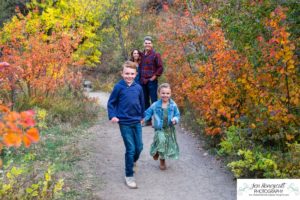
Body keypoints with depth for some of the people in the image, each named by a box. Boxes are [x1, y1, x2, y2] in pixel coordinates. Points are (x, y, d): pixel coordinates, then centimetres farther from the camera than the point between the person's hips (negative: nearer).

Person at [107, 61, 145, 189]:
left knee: (139, 147, 11)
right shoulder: (118, 87, -9)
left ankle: (132, 162, 44)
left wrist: (142, 116, 21)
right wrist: (112, 116, -14)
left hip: (137, 122, 4)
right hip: (125, 123, -4)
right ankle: (129, 176, 11)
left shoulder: (138, 87, 0)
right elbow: (111, 103, -1)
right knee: (130, 149, -4)